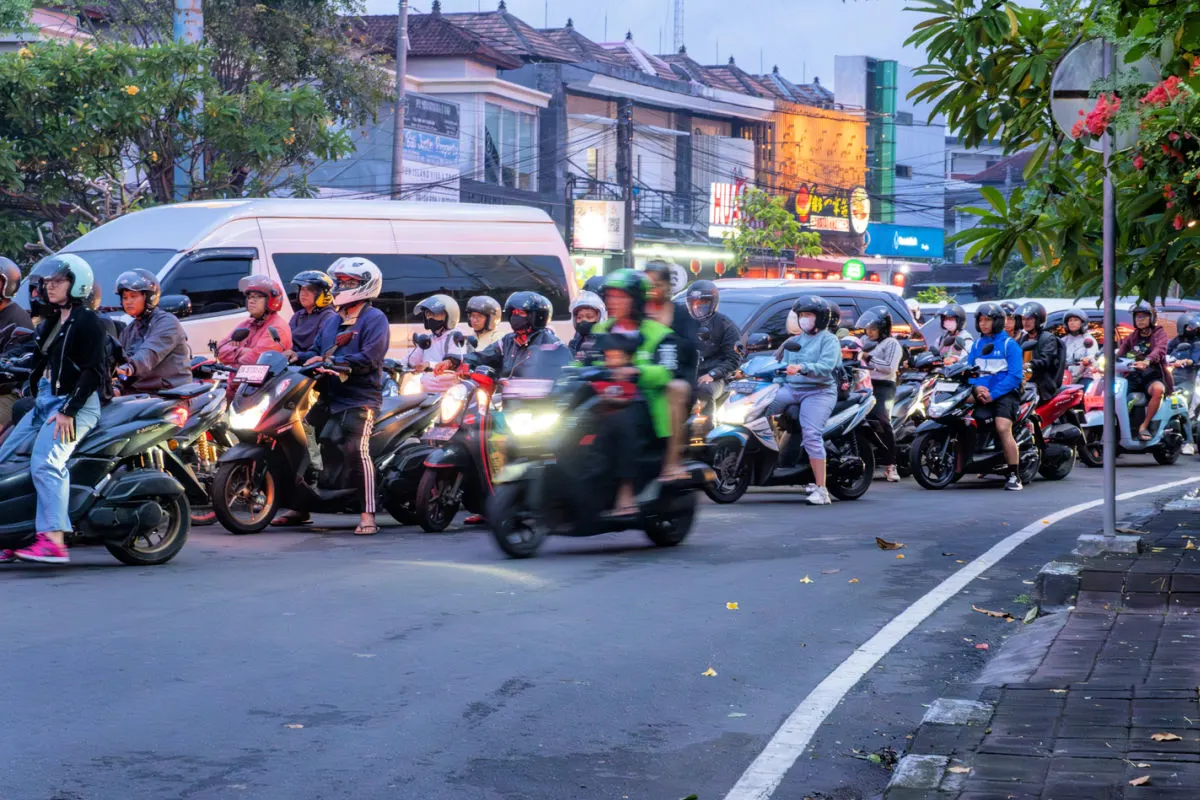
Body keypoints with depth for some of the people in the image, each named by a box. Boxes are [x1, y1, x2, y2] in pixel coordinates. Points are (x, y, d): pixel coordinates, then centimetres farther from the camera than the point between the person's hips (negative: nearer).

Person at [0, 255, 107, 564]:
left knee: (45, 462, -29)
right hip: (45, 401, 10)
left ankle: (54, 541, -38)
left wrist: (68, 410, -20)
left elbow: (94, 371, -14)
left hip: (76, 404, -10)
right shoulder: (51, 323, 21)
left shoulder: (88, 321, -5)